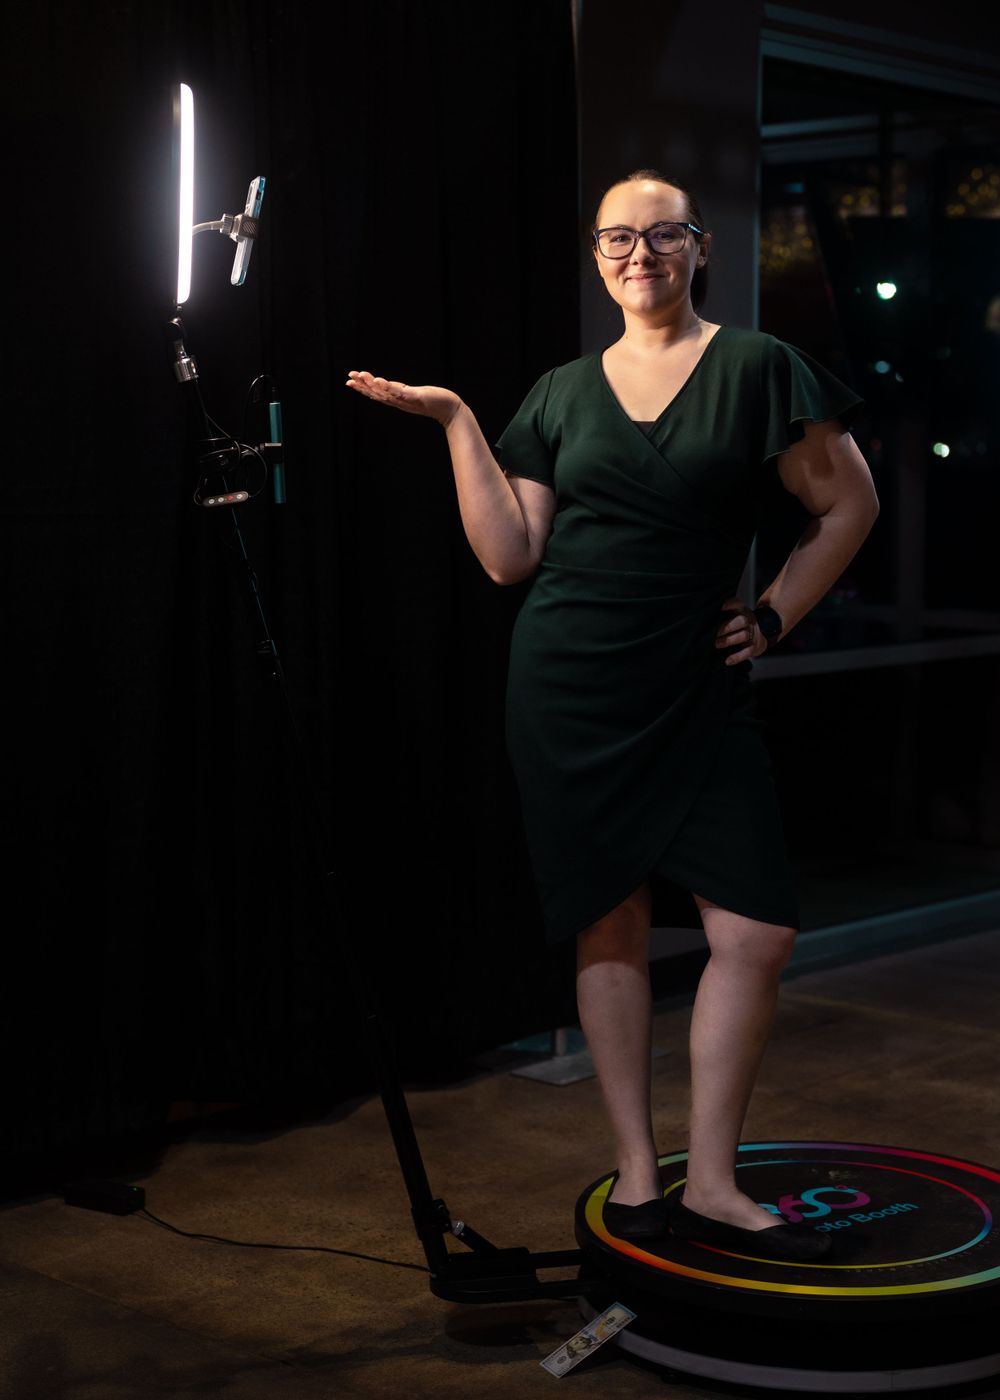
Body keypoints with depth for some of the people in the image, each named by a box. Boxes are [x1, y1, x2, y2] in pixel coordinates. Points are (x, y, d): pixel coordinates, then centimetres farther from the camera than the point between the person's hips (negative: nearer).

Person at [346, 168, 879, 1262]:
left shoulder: (756, 368, 2)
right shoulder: (563, 393, 9)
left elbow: (848, 505, 9)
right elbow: (509, 557, 4)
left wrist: (775, 616, 3)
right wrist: (457, 424, 0)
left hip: (698, 691, -1)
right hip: (569, 693, 1)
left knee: (758, 930, -8)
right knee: (609, 927, 4)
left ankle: (711, 1183, 5)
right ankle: (638, 1172, 15)